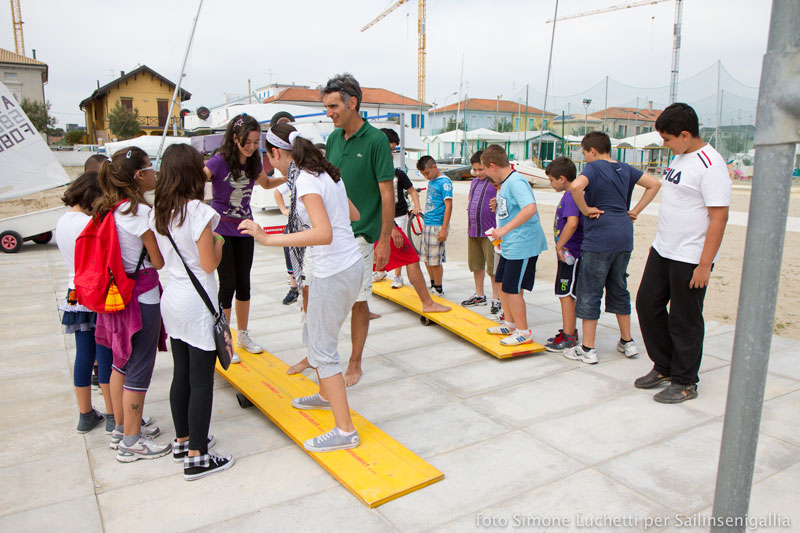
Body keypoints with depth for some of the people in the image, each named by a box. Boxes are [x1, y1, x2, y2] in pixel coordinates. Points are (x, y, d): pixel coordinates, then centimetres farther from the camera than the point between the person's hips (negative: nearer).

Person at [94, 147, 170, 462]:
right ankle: (131, 442, 15)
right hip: (142, 297, -9)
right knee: (139, 368, 3)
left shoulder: (109, 209, 6)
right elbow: (160, 261, -13)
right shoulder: (140, 211, -19)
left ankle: (121, 429, 34)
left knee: (121, 362, 19)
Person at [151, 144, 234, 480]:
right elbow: (210, 264, -17)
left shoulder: (157, 212, 5)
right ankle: (197, 457, 9)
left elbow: (159, 259, 12)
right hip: (198, 305, -8)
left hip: (172, 302, 8)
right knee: (201, 380, 1)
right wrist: (219, 242, 1)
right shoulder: (198, 211, -18)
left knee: (181, 374, 18)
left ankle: (182, 441, 32)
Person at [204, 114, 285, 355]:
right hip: (221, 228, -5)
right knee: (228, 283, -3)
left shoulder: (254, 162, 0)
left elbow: (266, 183, 19)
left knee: (244, 282, 12)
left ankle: (243, 335, 28)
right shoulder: (220, 161, -17)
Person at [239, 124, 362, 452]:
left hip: (334, 274, -9)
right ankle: (326, 396, 44)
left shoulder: (305, 181, -17)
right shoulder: (327, 173, 10)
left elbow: (324, 234, -30)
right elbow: (354, 214, 21)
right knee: (314, 336, 24)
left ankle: (345, 431, 5)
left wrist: (269, 239, -29)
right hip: (350, 265, 9)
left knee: (322, 350, -1)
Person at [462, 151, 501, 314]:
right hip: (473, 231, 8)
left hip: (489, 232, -8)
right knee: (476, 264, 16)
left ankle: (496, 299, 8)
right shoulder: (474, 182, 15)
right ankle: (479, 295, 29)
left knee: (493, 267, -2)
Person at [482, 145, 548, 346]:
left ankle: (523, 332, 10)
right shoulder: (505, 183, 11)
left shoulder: (516, 182, -20)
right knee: (502, 283, 18)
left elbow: (530, 208, -34)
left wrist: (505, 229, -33)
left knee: (512, 289, -4)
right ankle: (510, 323, 33)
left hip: (522, 245, -11)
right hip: (510, 245, 11)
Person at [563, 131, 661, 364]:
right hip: (624, 239, 7)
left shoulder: (593, 167, -8)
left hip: (599, 239, -7)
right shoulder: (625, 169, 12)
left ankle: (587, 349, 4)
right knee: (619, 289, 19)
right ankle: (627, 342, 28)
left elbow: (576, 186, -28)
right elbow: (654, 184, 19)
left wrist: (586, 209, -13)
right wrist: (635, 210, 13)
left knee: (590, 292, 0)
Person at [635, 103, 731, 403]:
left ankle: (685, 383, 19)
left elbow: (719, 217, -21)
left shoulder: (710, 165, -18)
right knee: (648, 305, 13)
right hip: (662, 251, 9)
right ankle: (664, 367, 31)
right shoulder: (680, 158, 11)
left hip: (691, 259, -9)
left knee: (684, 320, 2)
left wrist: (704, 265, -22)